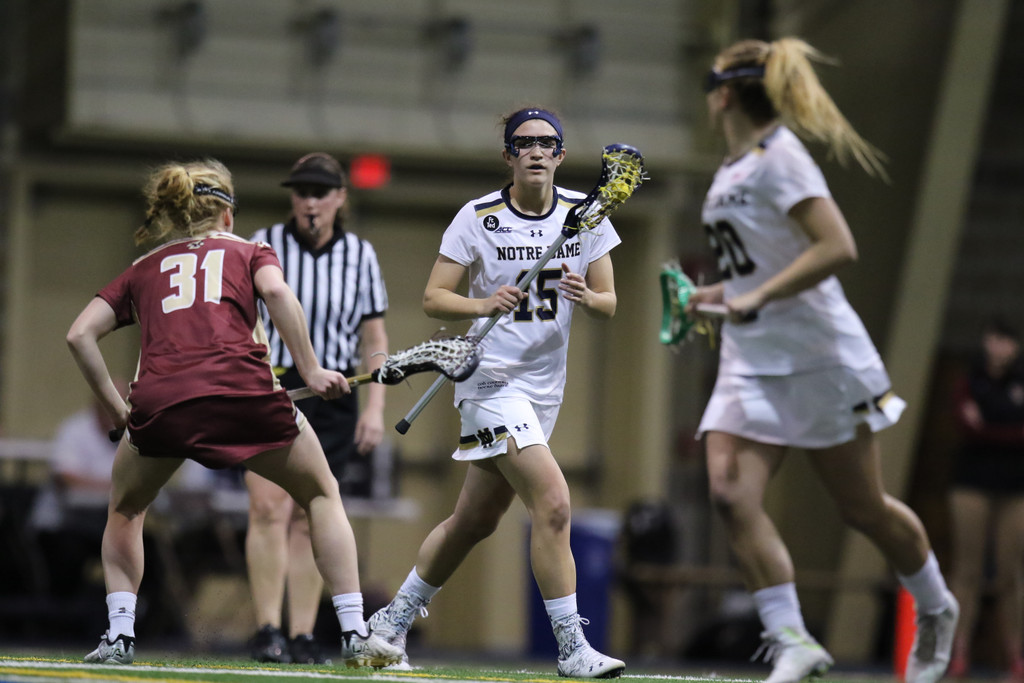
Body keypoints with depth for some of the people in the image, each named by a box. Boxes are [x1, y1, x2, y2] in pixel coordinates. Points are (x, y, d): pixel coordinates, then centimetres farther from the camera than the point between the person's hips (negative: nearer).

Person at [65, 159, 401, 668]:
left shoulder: (142, 270, 28)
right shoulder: (247, 252, 23)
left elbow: (80, 334, 16)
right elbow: (275, 291, -1)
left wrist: (115, 406, 22)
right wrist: (310, 371, 1)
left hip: (157, 401, 2)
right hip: (242, 391, -1)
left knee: (124, 511, 30)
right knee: (322, 496, 20)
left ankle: (119, 633, 15)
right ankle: (355, 632, 10)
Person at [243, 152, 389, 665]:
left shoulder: (359, 256, 6)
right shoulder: (264, 246, 0)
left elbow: (374, 340, 10)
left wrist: (375, 407, 2)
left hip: (331, 397, 2)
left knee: (311, 521, 1)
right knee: (270, 510, -15)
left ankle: (302, 636, 4)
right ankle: (267, 629, -13)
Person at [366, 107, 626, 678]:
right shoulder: (478, 218, -8)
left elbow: (608, 305, 4)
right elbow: (433, 298, -7)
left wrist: (587, 297, -19)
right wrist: (483, 305, -26)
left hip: (546, 388, 6)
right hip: (492, 379, -5)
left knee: (476, 521, 14)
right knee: (553, 502, -20)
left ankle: (394, 621, 31)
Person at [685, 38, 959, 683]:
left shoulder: (778, 156, -14)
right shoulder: (733, 169, 13)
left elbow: (837, 248, -24)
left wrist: (757, 297, -28)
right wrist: (725, 291, 17)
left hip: (818, 356, -8)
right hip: (751, 361, 8)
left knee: (864, 508, 4)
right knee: (732, 495, -14)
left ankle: (936, 609, 29)